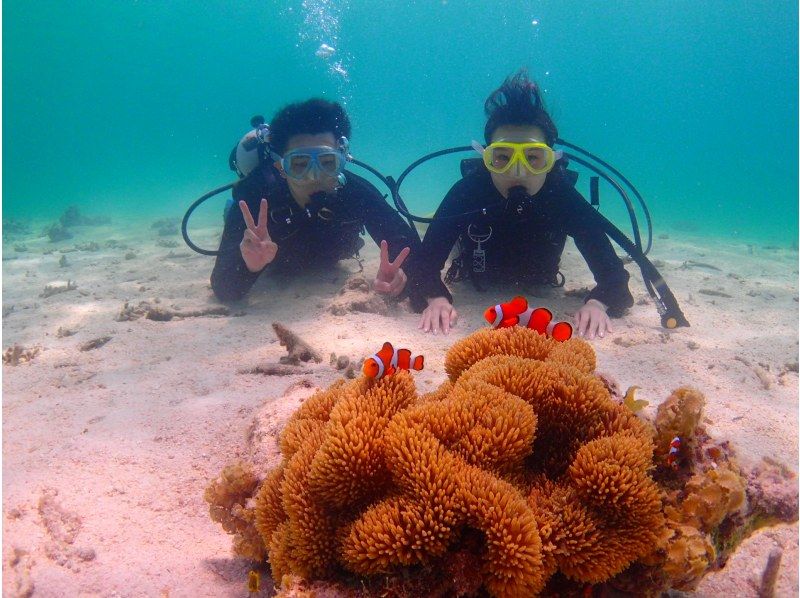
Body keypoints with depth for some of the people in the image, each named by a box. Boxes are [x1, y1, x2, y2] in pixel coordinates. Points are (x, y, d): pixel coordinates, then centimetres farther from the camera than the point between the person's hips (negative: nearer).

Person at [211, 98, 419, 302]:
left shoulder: (356, 192, -39)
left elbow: (409, 245, -37)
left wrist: (398, 272, -61)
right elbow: (223, 290, -44)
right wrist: (250, 266, -67)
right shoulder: (253, 200, -43)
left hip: (327, 267, 1)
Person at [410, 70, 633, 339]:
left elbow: (612, 272, -32)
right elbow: (425, 263, -35)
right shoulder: (466, 192, -37)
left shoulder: (564, 198, -35)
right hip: (475, 291, 0)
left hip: (539, 294, 1)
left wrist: (597, 304, -54)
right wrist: (436, 298, -57)